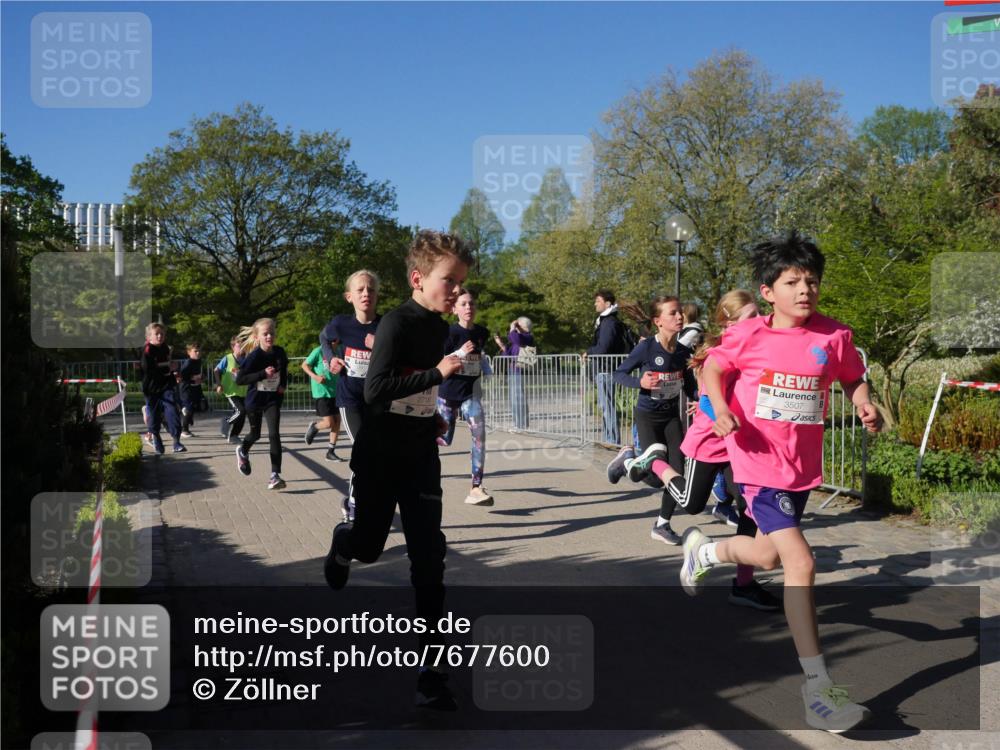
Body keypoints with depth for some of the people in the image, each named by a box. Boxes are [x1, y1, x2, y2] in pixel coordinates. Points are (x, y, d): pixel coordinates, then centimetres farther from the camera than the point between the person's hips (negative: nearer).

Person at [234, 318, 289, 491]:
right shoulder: (254, 356, -19)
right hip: (254, 400, -2)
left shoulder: (280, 352, -7)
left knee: (274, 435, -12)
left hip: (273, 400, 2)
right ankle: (243, 451, 51)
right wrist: (263, 373, -31)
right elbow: (239, 379, -24)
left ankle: (275, 475, -11)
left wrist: (283, 385, 0)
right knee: (255, 434, 16)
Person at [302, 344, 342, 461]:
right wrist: (315, 376, -17)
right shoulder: (319, 351, -11)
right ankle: (313, 427, 24)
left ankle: (331, 452, 15)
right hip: (321, 393, -6)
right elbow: (305, 365, -3)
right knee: (329, 423, -10)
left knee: (337, 421, 4)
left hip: (335, 392, 6)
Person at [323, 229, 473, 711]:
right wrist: (437, 373, -32)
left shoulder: (441, 327, 4)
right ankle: (342, 546, 53)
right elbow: (375, 389, -29)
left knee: (429, 559, -3)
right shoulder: (397, 323, -18)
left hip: (421, 458, 5)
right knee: (369, 546, 13)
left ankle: (431, 670, 1)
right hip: (379, 456, -5)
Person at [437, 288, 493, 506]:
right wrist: (461, 353, -25)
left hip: (470, 392, 3)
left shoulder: (482, 332, 4)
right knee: (443, 440, 7)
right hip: (448, 393, -3)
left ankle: (476, 489, -15)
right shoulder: (450, 332, -12)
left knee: (479, 435, -16)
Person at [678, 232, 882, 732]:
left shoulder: (834, 337, -3)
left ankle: (704, 549, 56)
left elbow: (853, 379, 12)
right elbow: (712, 368, 4)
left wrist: (865, 406, -8)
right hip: (759, 463, -5)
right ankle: (818, 691, -9)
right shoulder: (749, 335, -10)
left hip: (803, 466, 5)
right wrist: (721, 410, -13)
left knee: (769, 555, 22)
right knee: (801, 564, -16)